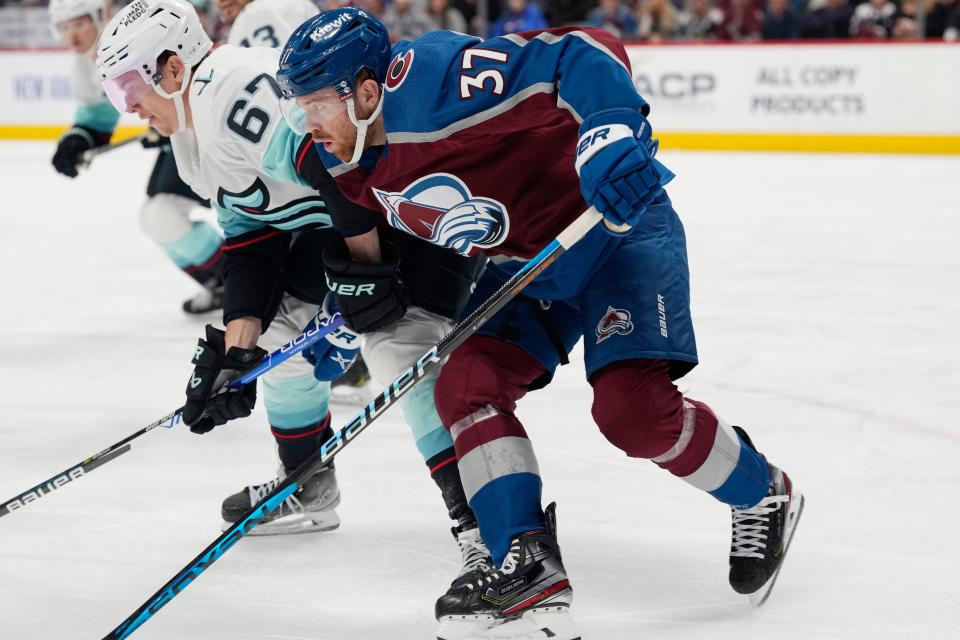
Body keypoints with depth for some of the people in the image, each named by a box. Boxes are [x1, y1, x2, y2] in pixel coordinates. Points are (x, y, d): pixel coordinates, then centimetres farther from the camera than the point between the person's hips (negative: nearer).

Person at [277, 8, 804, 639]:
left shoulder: (433, 79, -30)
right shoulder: (357, 165, -2)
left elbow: (582, 53, -34)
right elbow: (365, 237, 19)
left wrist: (613, 131, -47)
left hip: (614, 223, -8)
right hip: (524, 265, 9)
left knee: (631, 407, -18)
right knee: (466, 386, -10)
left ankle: (763, 496, 9)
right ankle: (530, 572, -11)